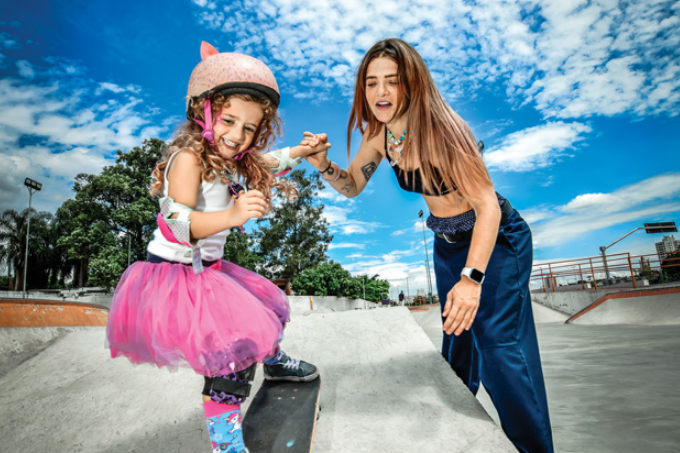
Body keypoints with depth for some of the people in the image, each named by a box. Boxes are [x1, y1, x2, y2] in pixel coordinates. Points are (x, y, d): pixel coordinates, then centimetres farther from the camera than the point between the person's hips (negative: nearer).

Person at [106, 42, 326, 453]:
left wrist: (303, 152, 16)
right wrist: (231, 216, -48)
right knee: (234, 344, -18)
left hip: (206, 270, 9)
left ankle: (273, 360, 50)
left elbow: (268, 163, 26)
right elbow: (178, 223, -33)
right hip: (173, 275, -9)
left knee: (264, 308, 21)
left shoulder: (233, 161, 4)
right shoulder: (189, 157, -23)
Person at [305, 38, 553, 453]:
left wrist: (472, 277, -39)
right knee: (456, 338, 18)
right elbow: (352, 186, 5)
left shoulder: (439, 128, -28)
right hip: (447, 244, 6)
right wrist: (324, 165, -16)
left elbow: (487, 204, -30)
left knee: (497, 345, -12)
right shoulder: (378, 135, -7)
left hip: (496, 239, -6)